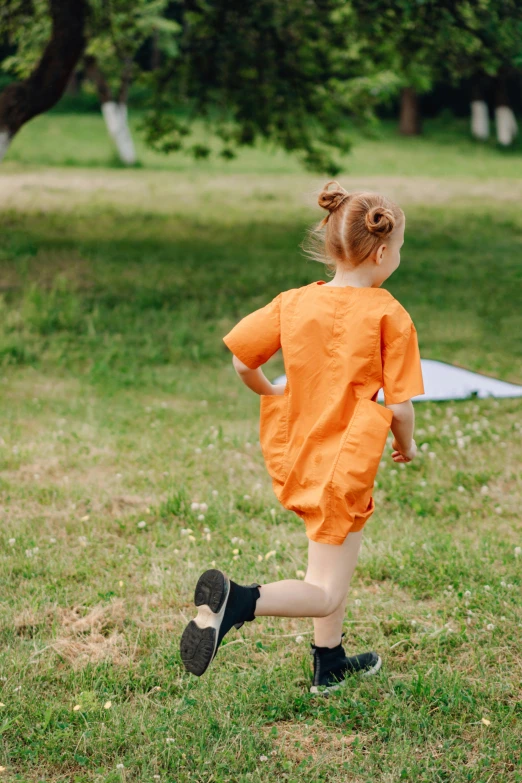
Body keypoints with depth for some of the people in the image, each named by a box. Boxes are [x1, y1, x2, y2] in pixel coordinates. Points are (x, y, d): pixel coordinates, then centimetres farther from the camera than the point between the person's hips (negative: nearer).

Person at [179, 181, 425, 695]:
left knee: (335, 556, 29)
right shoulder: (389, 316, -13)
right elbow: (399, 406, -13)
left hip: (294, 457, 7)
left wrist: (272, 395, 20)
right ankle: (236, 601, -25)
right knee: (325, 595, 0)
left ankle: (329, 664, 38)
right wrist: (406, 445, 8)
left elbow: (241, 360, 1)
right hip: (343, 469, -7)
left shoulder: (294, 302, 0)